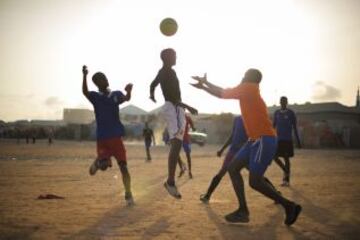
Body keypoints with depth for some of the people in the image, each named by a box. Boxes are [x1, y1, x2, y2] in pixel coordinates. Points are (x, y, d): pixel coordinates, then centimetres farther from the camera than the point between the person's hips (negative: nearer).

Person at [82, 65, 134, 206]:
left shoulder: (116, 94, 7)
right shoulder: (95, 96, 3)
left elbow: (126, 99, -15)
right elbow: (84, 92, -19)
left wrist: (129, 91, -39)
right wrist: (84, 76, -37)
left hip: (116, 136, 1)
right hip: (102, 137, -1)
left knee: (123, 166, -2)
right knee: (104, 165, -16)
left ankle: (128, 194, 9)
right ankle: (97, 163, 20)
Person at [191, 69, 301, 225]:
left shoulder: (249, 88, -9)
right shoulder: (247, 92, 17)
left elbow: (223, 93, -5)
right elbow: (224, 93, 24)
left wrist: (204, 83, 8)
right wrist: (205, 85, 22)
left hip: (265, 140, -10)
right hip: (255, 139, 10)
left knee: (254, 181, -11)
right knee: (233, 168, 6)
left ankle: (289, 206, 2)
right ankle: (243, 211, 6)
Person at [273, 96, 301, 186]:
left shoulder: (291, 113, -3)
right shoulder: (276, 113, 8)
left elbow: (295, 128, -2)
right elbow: (273, 125, 12)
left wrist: (298, 141, -4)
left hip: (287, 139, -4)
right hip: (278, 139, 4)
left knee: (286, 158, -2)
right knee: (275, 157, -4)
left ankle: (287, 180, 6)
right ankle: (285, 170, 21)